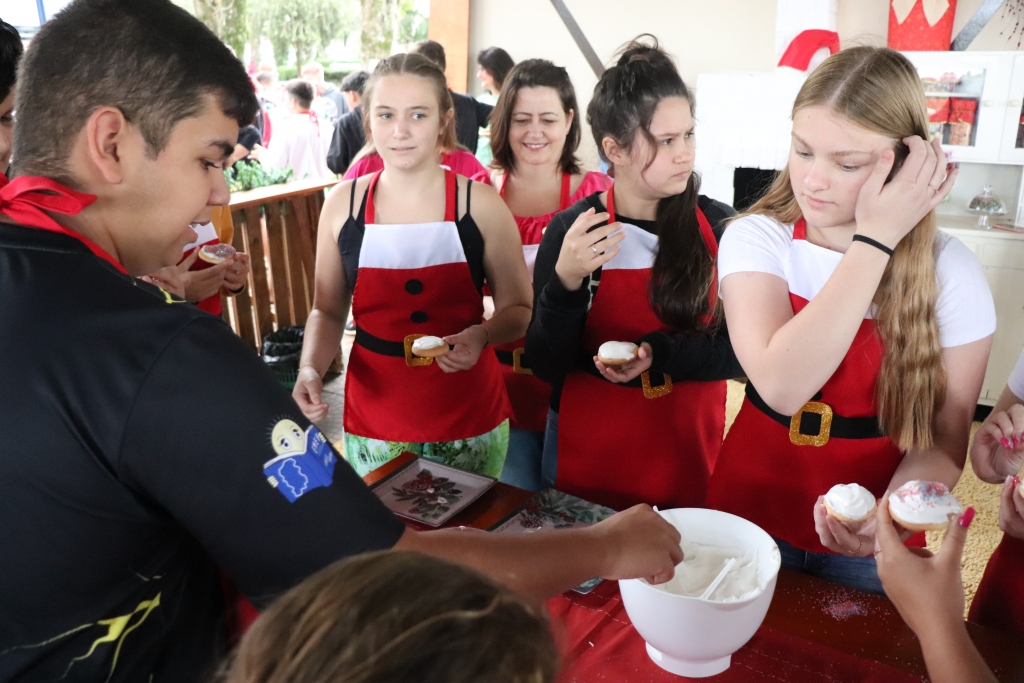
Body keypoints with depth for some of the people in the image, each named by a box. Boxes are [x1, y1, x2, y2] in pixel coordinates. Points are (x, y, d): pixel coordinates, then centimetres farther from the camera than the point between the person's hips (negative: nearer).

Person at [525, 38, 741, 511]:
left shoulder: (719, 227, -8)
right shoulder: (572, 231, -12)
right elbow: (547, 367, -12)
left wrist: (661, 354, -23)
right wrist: (566, 281, -27)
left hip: (690, 453, 2)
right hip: (589, 456, -1)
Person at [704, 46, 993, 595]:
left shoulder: (949, 271, -14)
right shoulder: (757, 239, -15)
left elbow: (944, 437, -9)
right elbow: (781, 385, -31)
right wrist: (874, 240, -30)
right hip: (751, 512, 1)